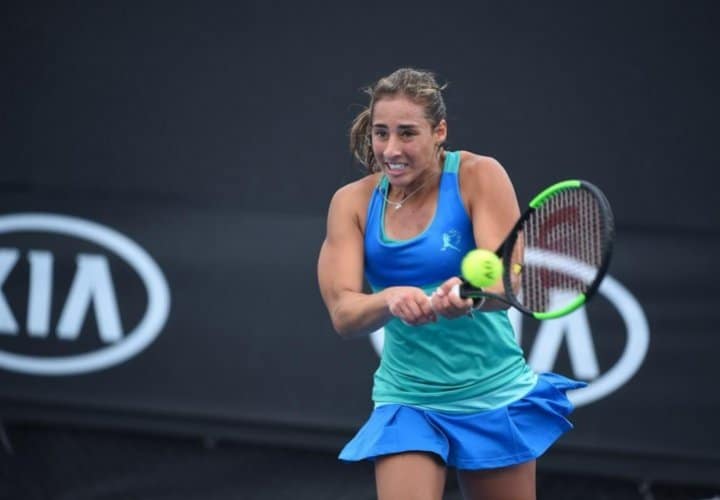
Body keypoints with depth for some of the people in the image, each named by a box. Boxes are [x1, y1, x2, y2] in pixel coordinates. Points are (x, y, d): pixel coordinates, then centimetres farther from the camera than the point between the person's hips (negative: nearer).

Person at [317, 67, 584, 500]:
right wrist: (391, 300, -36)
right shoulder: (353, 202, -3)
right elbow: (343, 313, -13)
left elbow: (507, 279, -21)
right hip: (407, 401, 1)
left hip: (493, 395, -1)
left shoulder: (478, 176, -10)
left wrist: (468, 295, -44)